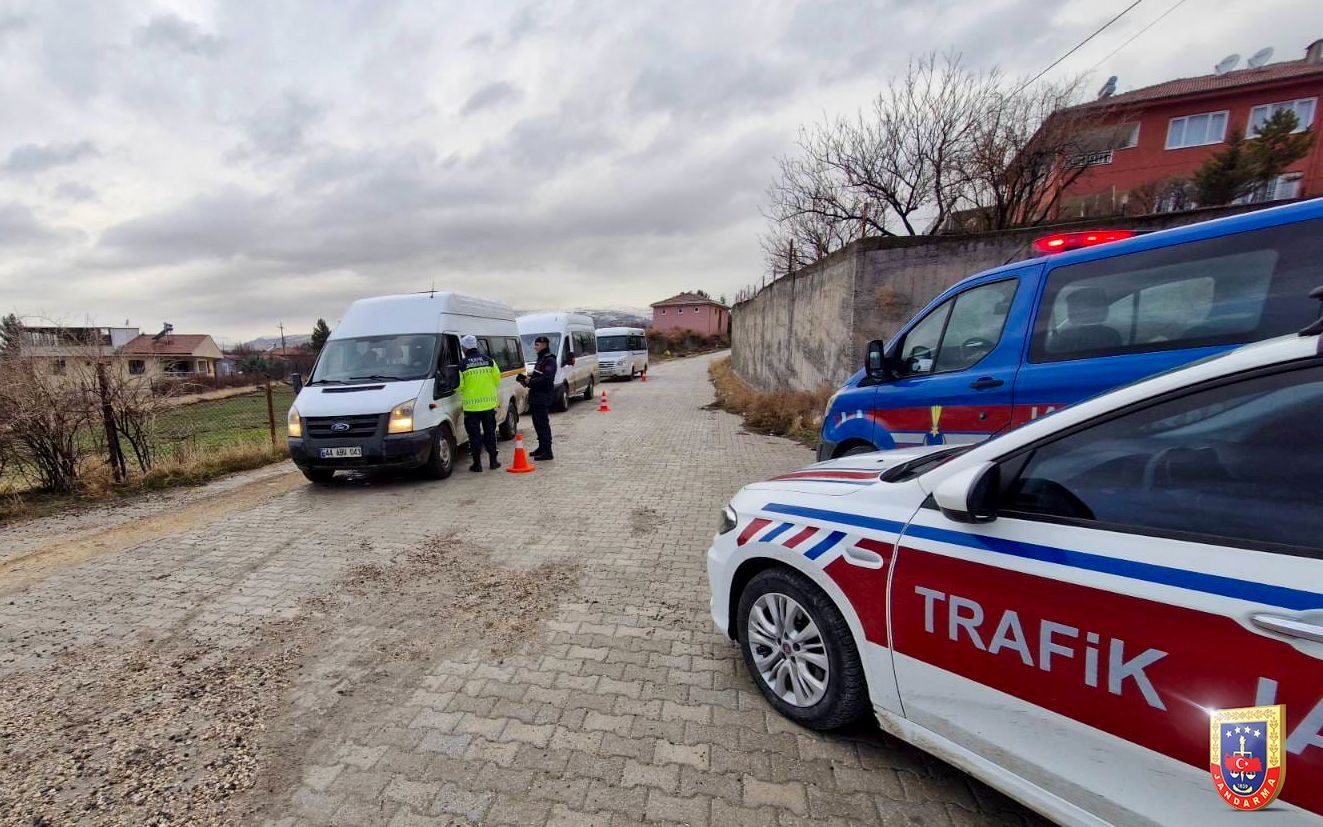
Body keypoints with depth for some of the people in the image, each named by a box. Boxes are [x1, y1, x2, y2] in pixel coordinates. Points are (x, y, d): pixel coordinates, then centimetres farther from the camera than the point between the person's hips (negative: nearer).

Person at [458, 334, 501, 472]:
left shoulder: (463, 365, -7)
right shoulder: (488, 360, 1)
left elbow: (459, 386, -6)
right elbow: (497, 379, 3)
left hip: (471, 404, -2)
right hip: (489, 403, 3)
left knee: (474, 434, 6)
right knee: (490, 432, 12)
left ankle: (477, 463, 9)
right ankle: (493, 461, 15)